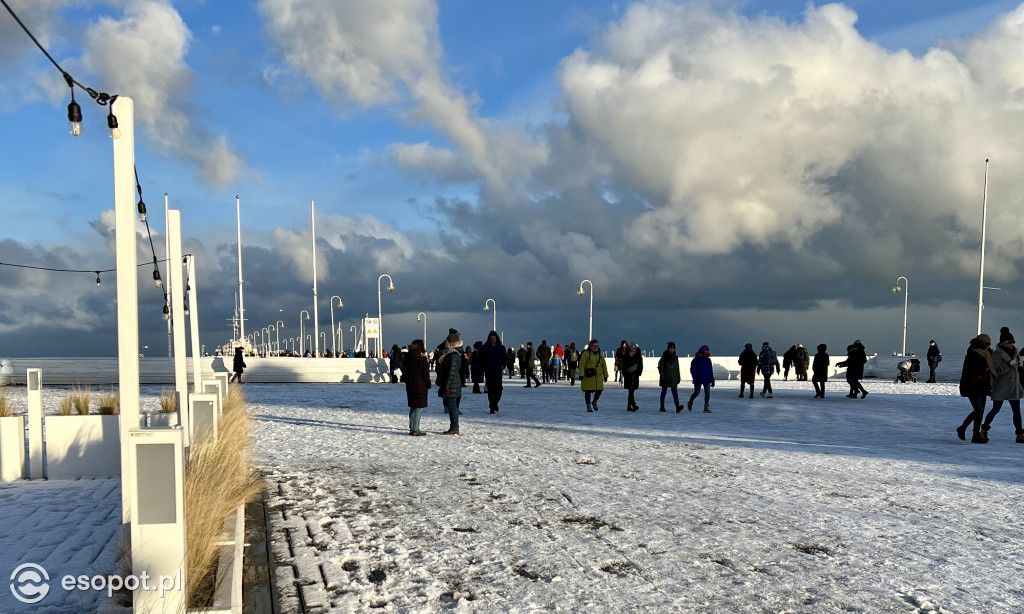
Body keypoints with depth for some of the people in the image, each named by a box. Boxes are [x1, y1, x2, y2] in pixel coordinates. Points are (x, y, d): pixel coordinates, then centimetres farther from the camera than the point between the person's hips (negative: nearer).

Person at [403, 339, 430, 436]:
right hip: (420, 385, -7)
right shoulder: (422, 358, -13)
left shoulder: (407, 358, 6)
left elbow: (404, 371, 12)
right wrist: (428, 384, -1)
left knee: (413, 406, 16)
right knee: (420, 407, -2)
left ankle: (412, 428, 19)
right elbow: (425, 373, -11)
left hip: (410, 385, 7)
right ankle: (415, 430, -4)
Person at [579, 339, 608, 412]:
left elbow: (604, 365, 17)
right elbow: (582, 365, -11)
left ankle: (594, 402, 29)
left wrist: (605, 375, 15)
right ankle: (588, 406, 14)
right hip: (588, 376, -5)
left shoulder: (600, 354, 12)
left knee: (599, 389, 2)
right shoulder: (586, 353, -7)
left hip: (598, 376, 5)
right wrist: (581, 375, -19)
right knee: (588, 391, 0)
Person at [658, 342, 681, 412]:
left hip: (673, 379, 3)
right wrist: (663, 377, -14)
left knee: (675, 392, -9)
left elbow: (677, 369, 16)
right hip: (665, 378, -3)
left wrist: (678, 377, 13)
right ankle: (662, 407, 18)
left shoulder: (675, 357, 10)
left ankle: (677, 407, -20)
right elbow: (661, 367, -7)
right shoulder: (664, 357, -5)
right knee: (664, 392, 8)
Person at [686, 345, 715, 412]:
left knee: (707, 393, -3)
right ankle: (690, 403, 27)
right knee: (696, 392, 1)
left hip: (707, 380, 5)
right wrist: (695, 378, -15)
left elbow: (710, 371, 15)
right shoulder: (696, 359, -7)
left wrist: (712, 380, 12)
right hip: (698, 380, -5)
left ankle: (706, 408, 1)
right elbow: (692, 369, -9)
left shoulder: (708, 360, 10)